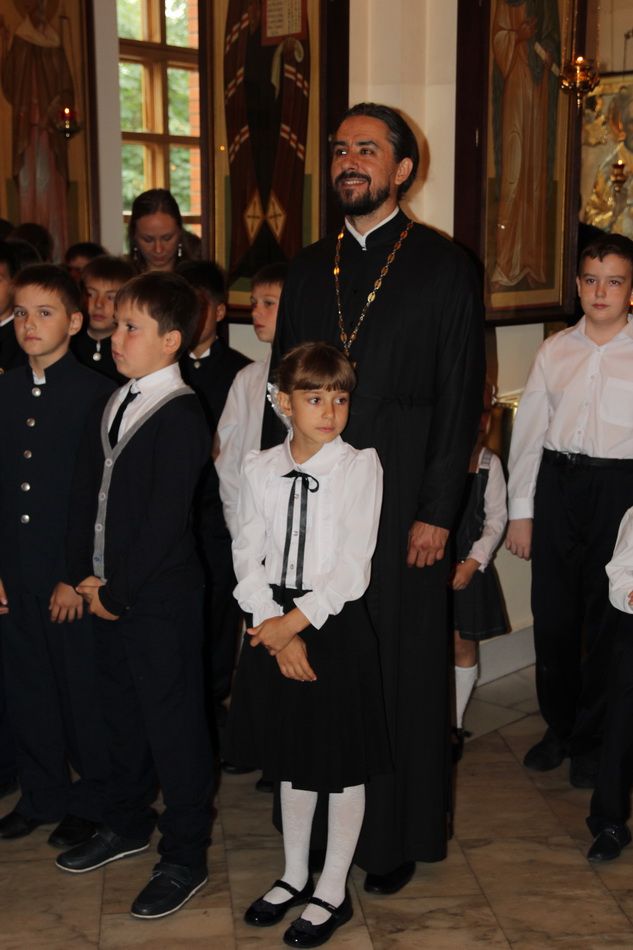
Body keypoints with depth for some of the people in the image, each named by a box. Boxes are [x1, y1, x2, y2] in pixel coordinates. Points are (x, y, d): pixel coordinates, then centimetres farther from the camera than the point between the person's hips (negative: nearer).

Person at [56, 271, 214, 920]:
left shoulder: (181, 418, -16)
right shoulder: (111, 409, 9)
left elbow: (164, 522, -19)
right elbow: (85, 494, 10)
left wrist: (119, 591, -15)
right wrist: (84, 573, 2)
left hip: (161, 599, -8)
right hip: (108, 593, 8)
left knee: (173, 725, 2)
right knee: (121, 712, 21)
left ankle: (184, 858, 16)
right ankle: (126, 824, 39)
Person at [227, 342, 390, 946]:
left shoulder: (360, 466, -9)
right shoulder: (260, 469, 1)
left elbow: (352, 568, -13)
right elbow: (248, 558, -2)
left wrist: (296, 620, -15)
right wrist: (278, 634, -12)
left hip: (335, 622, -3)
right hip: (275, 625, 4)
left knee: (343, 759, 7)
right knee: (290, 753, 17)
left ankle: (332, 893, 25)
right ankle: (294, 875, 36)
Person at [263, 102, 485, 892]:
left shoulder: (444, 267, -1)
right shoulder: (307, 268, 12)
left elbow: (460, 398, -5)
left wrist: (436, 513, -10)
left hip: (401, 504, -4)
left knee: (400, 670, 6)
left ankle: (397, 838, 22)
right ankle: (324, 823, 25)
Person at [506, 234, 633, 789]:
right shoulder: (554, 351, 7)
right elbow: (529, 430, 8)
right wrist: (520, 510, 6)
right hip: (556, 484, 3)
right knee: (552, 612, 10)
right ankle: (558, 728, 30)